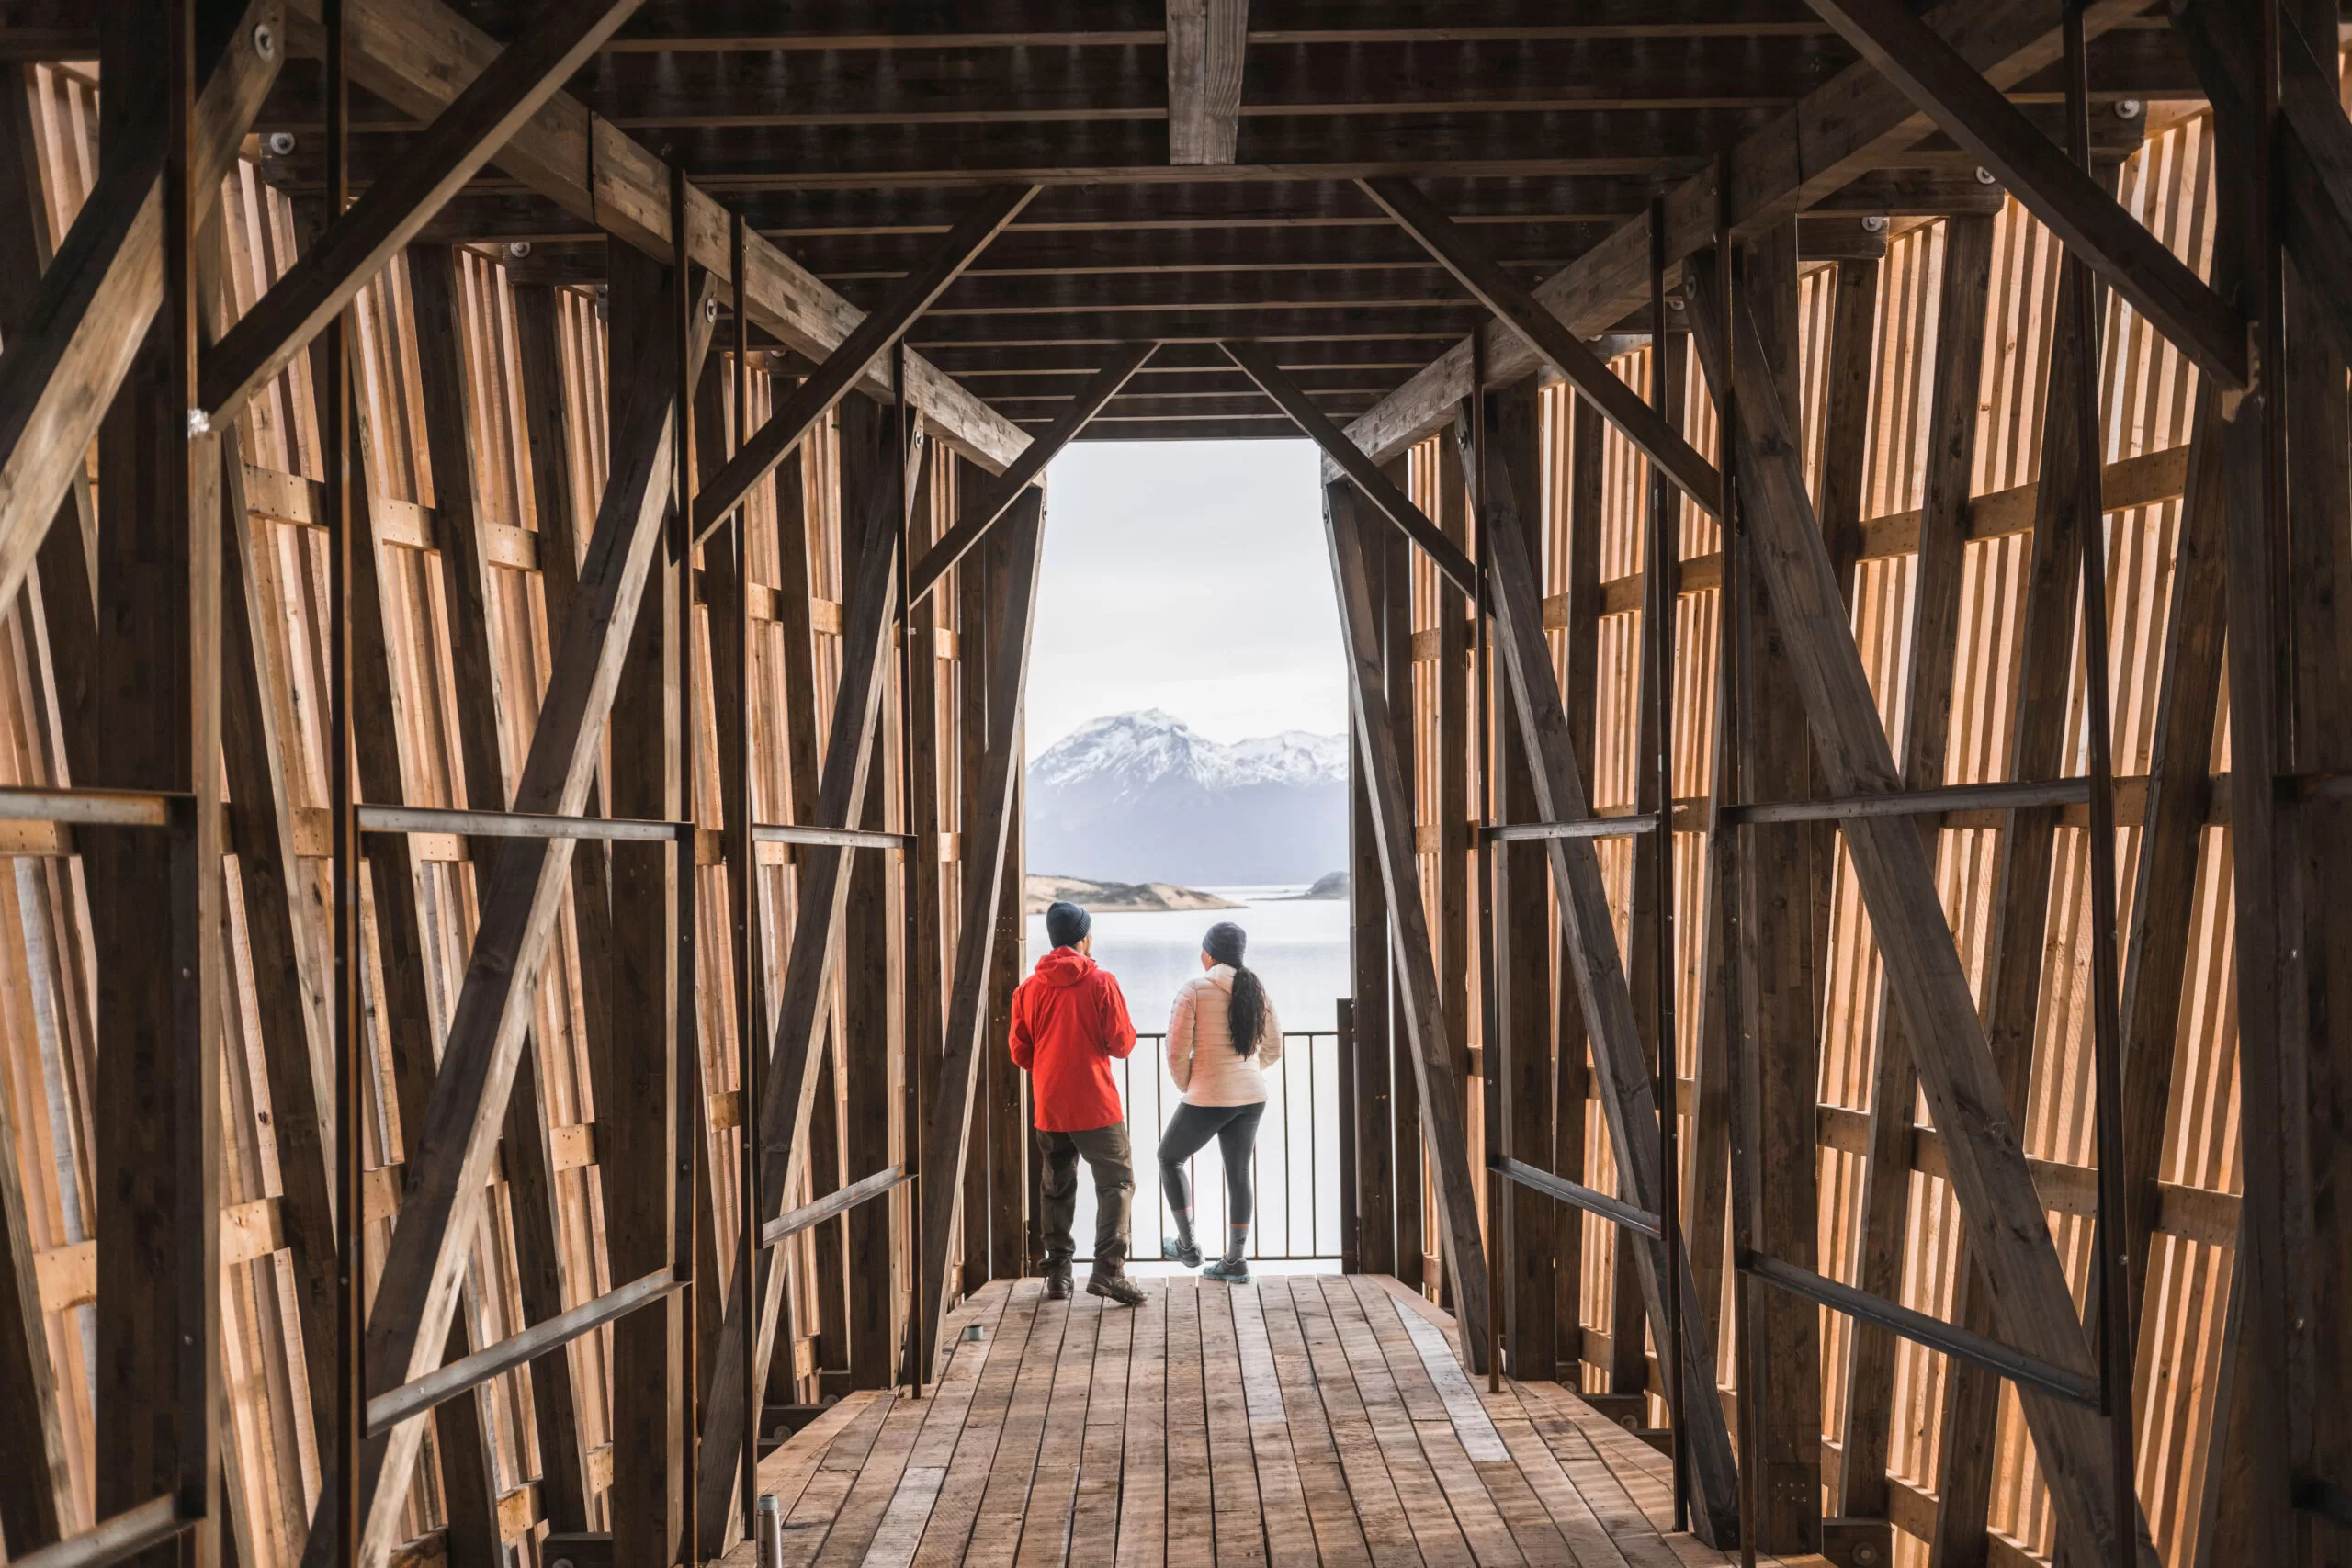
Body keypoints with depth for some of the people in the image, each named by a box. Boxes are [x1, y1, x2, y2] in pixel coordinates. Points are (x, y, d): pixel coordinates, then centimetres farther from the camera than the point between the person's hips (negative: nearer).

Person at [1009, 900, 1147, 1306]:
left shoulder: (1029, 987, 1)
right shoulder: (1100, 982, -9)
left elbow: (1020, 1054, 4)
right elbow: (1122, 1044, -8)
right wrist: (1127, 1032, 13)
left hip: (1049, 1108, 4)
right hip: (1096, 1106, -4)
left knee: (1057, 1189, 16)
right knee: (1116, 1183, 3)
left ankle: (1057, 1274, 15)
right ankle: (1108, 1269, -10)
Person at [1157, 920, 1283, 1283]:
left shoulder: (1194, 989, -12)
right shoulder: (1256, 988, 3)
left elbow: (1177, 1050, -12)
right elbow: (1273, 1048, 11)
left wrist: (1186, 1086, 4)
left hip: (1208, 1098, -5)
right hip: (1252, 1096, 5)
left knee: (1169, 1158, 17)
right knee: (1238, 1173, 13)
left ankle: (1187, 1245, 20)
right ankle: (1235, 1261, 17)